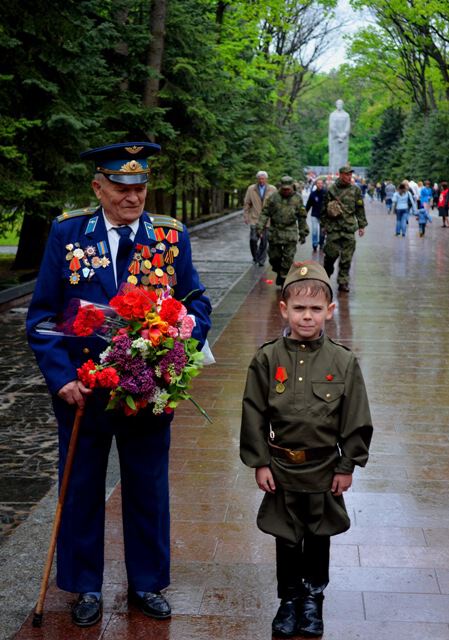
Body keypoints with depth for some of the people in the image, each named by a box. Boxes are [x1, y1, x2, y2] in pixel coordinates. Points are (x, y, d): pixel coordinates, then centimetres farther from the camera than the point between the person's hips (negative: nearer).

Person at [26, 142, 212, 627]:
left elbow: (197, 304, 3)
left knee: (148, 490, 15)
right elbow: (42, 314, -4)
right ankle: (85, 587, 32)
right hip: (82, 387, -1)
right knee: (81, 489, 13)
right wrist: (61, 378, -14)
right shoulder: (67, 233, -5)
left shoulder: (171, 236, -2)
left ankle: (146, 584, 34)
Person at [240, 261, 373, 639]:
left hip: (324, 470, 0)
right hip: (281, 468, 0)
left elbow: (356, 421, -3)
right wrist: (259, 463, -4)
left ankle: (313, 598, 35)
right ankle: (289, 599, 31)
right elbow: (254, 414, -4)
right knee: (286, 538, 14)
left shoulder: (343, 362, -9)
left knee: (318, 537, 16)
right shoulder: (268, 359, -9)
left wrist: (347, 466, -2)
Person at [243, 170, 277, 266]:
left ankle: (261, 260, 17)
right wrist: (246, 216, 3)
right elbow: (246, 203, 8)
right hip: (254, 219, 0)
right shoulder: (251, 189, 3)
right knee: (253, 239, -11)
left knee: (264, 241, 3)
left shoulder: (273, 189, 2)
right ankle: (255, 257, 11)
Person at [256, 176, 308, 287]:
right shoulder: (273, 198, 1)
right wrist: (260, 226, -7)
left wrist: (303, 233, 9)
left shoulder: (297, 199, 2)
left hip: (290, 234, -1)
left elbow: (302, 217, 8)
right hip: (275, 232, 1)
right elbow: (265, 213, 4)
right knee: (274, 257, 8)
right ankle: (279, 273, 32)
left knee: (288, 259, -5)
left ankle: (284, 278, 5)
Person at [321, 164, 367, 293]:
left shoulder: (355, 190, 6)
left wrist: (361, 225, 7)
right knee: (331, 253, 0)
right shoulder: (331, 190, 2)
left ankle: (343, 282, 8)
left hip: (349, 228, 1)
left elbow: (360, 209, 9)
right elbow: (325, 209, 7)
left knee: (346, 258, 0)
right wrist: (324, 224, 6)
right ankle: (327, 273, 25)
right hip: (333, 227, -1)